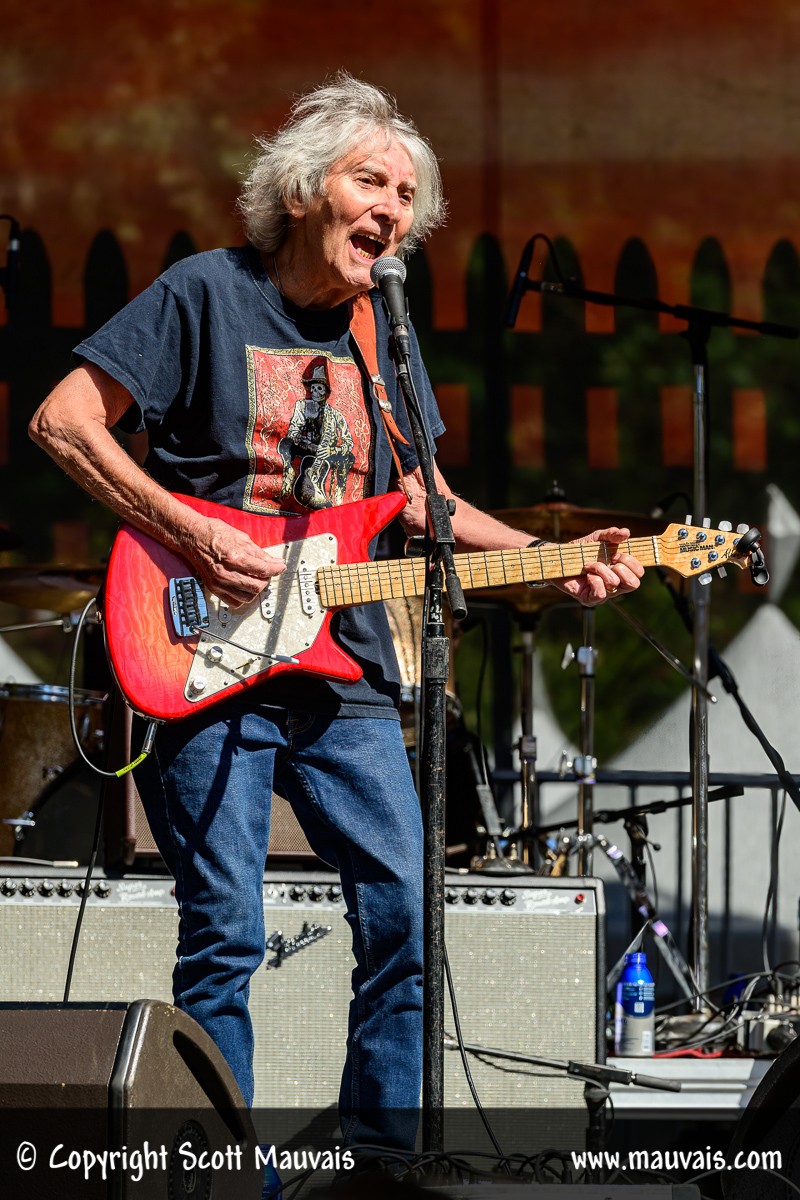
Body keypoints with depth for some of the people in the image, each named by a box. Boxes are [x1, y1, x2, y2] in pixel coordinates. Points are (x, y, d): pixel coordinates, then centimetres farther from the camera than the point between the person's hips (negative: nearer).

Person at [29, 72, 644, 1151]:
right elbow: (63, 422, -8)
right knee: (225, 936, -6)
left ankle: (379, 1145, 12)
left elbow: (418, 497, 21)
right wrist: (191, 535, -15)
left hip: (342, 675, 6)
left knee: (407, 918, 1)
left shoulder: (380, 327, 14)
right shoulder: (208, 293, -4)